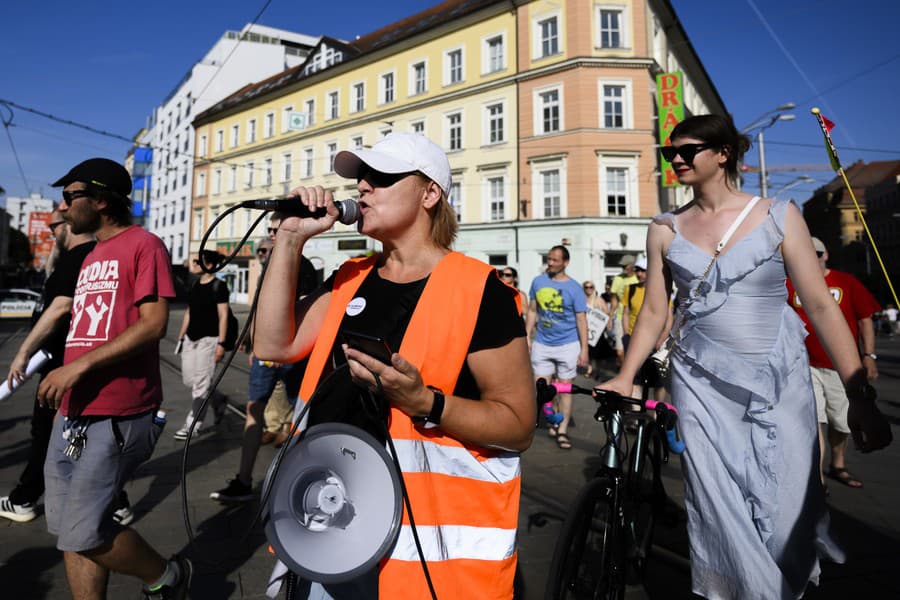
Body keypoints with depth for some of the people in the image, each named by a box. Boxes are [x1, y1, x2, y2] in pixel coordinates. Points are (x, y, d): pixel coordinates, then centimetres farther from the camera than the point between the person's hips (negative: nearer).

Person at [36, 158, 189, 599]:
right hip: (73, 415, 9)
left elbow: (154, 324, -18)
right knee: (66, 529, 12)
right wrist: (64, 400, 20)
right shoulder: (91, 258, 19)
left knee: (84, 534, -5)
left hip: (116, 418, -9)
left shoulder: (143, 244, -7)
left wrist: (78, 365, -20)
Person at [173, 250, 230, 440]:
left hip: (208, 339, -8)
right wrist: (181, 336, 17)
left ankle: (193, 424, 7)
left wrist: (221, 343, -17)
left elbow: (223, 316, -12)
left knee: (200, 383, -3)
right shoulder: (195, 285, 12)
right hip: (190, 339, 8)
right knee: (189, 380, 10)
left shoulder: (218, 286, -9)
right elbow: (189, 312, 18)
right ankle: (219, 400, 31)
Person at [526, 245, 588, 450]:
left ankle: (562, 430, 15)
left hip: (567, 345, -3)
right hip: (542, 344, 3)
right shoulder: (538, 281, 2)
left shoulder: (574, 288, -6)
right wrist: (527, 336, 4)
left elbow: (581, 320, -5)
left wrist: (584, 349, -9)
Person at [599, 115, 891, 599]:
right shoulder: (665, 230, 2)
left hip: (779, 383, 0)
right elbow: (653, 311, 5)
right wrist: (625, 378, -1)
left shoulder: (778, 216, -2)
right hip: (702, 384, 1)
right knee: (720, 513, 2)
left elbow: (821, 307, -4)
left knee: (786, 512, 6)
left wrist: (859, 396, -8)